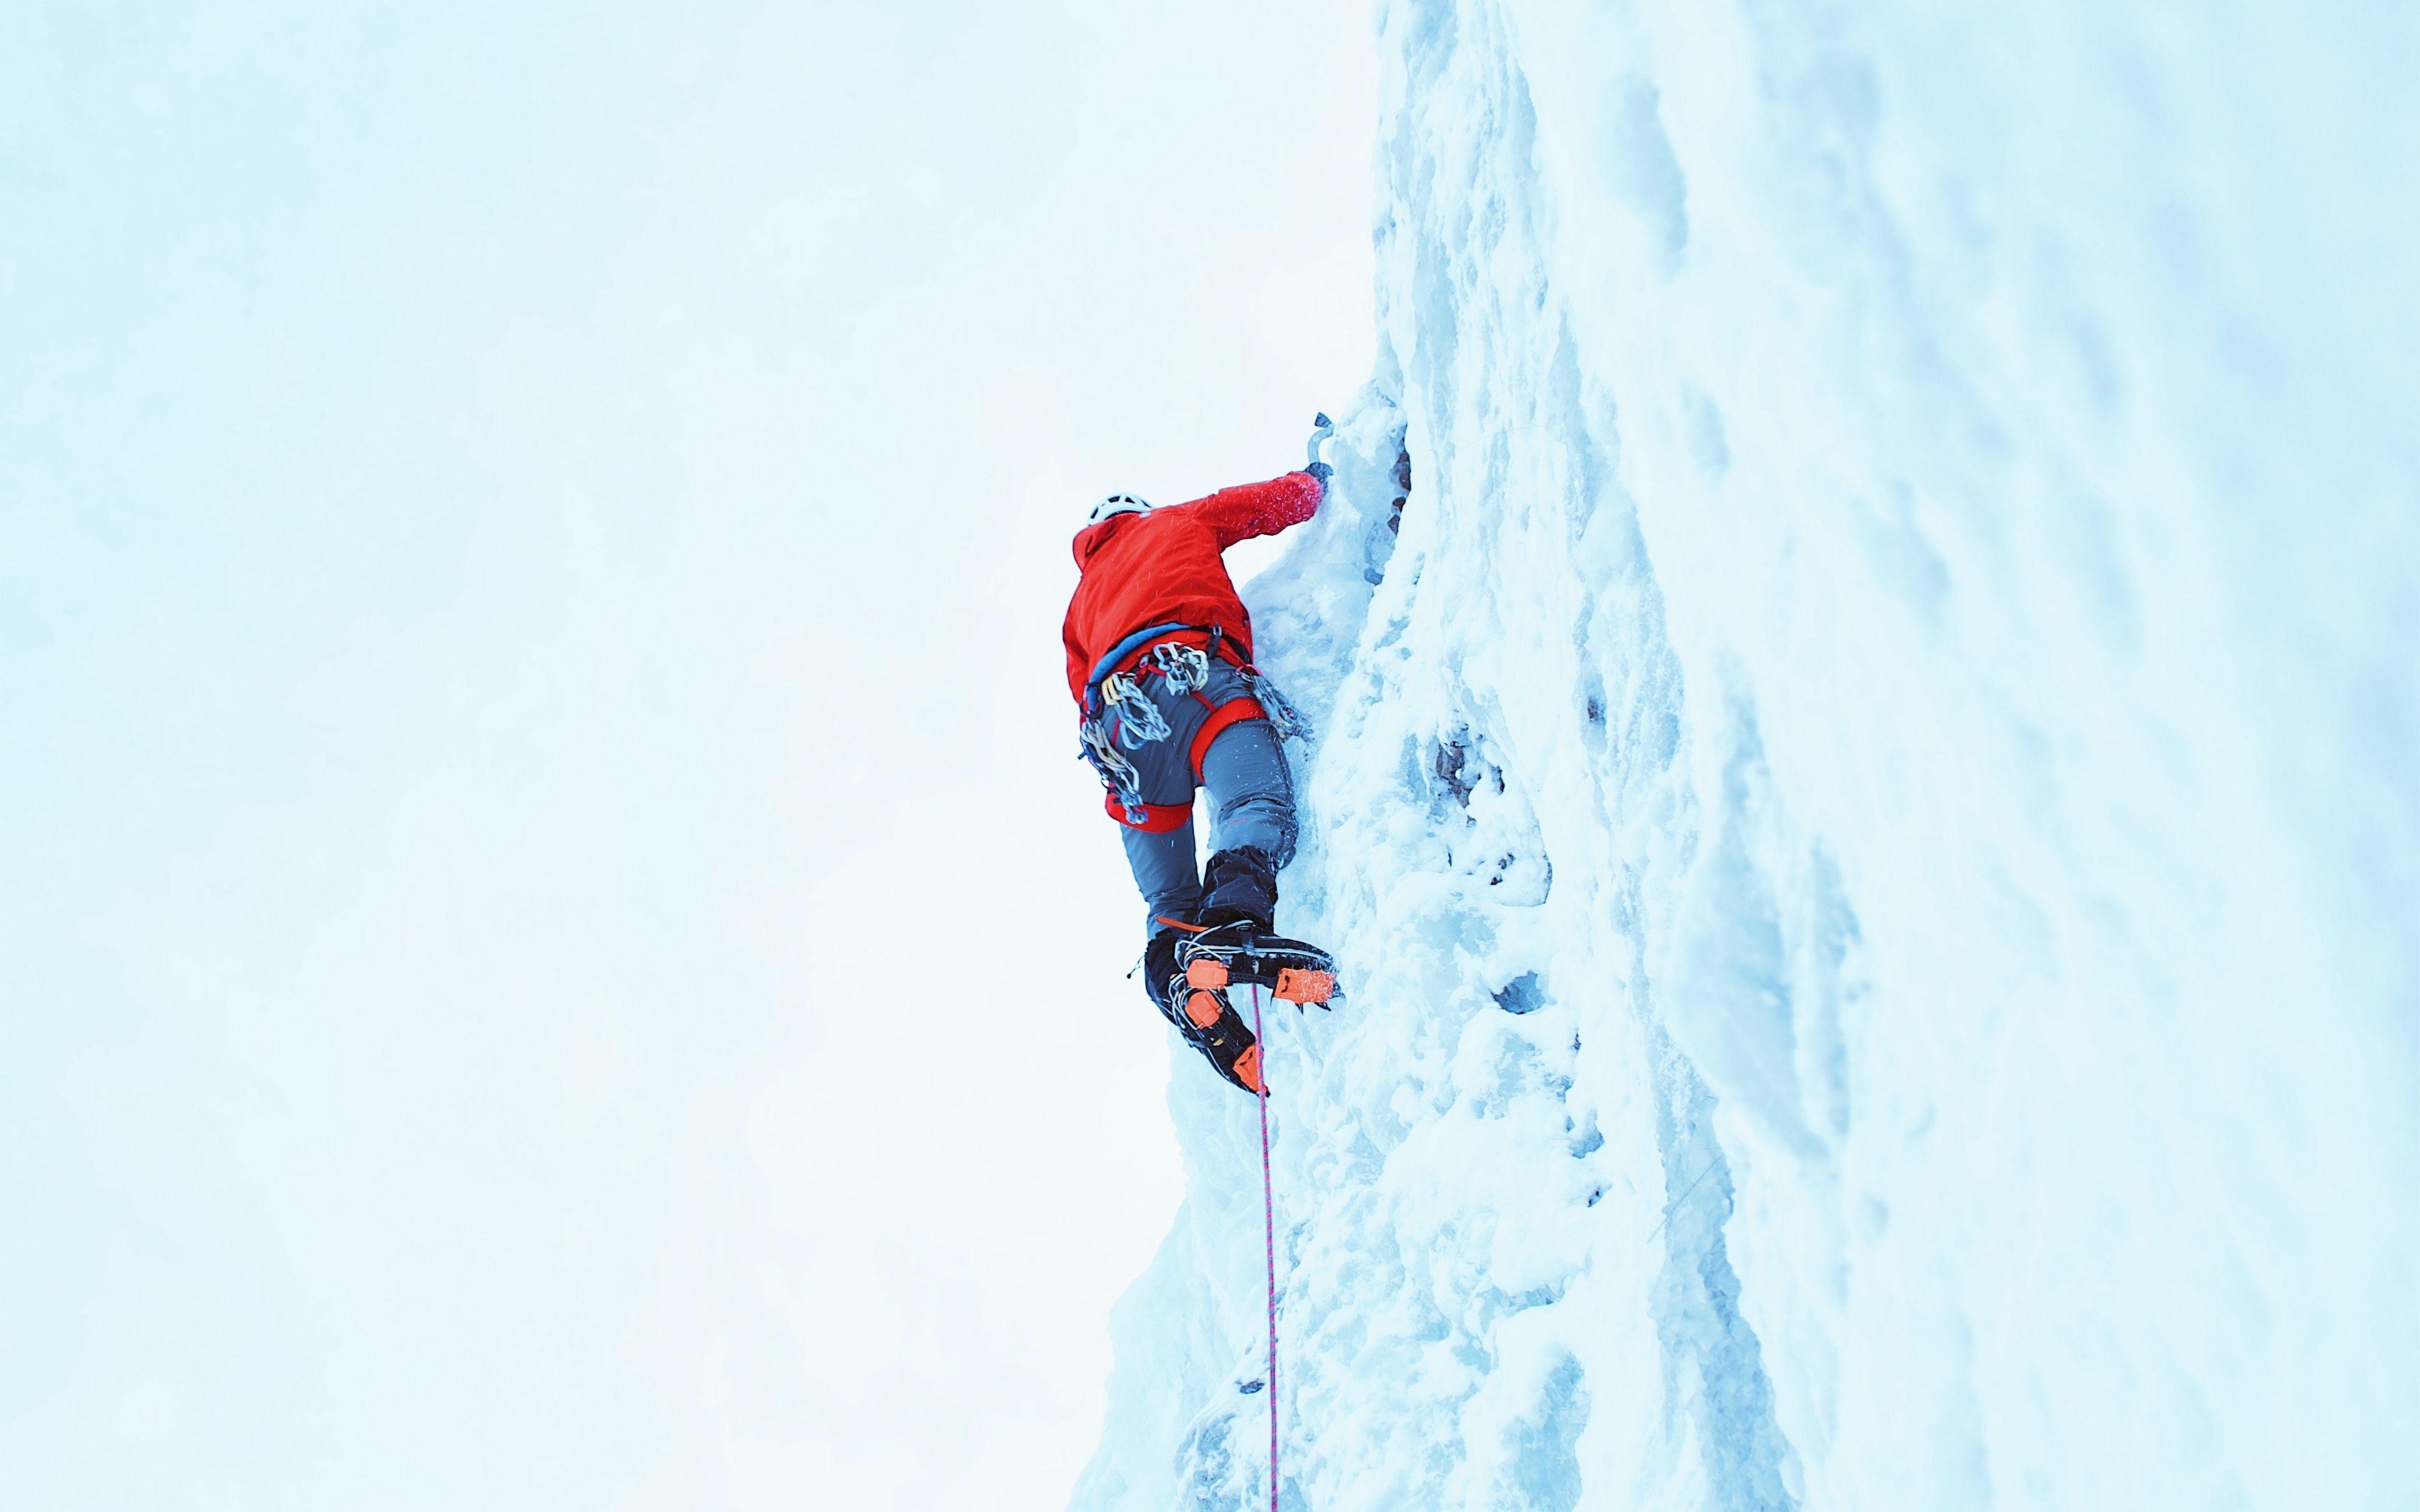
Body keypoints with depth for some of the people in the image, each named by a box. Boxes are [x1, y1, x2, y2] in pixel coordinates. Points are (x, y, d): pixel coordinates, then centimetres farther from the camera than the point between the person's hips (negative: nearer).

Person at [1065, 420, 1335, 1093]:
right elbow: (1283, 500, 32)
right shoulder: (1173, 523, 32)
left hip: (1117, 711, 5)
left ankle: (1174, 968, -22)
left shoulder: (1081, 602, 41)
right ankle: (1233, 916, -57)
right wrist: (1317, 470, 50)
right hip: (1193, 677, -5)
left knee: (1167, 903, 7)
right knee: (1258, 808, -28)